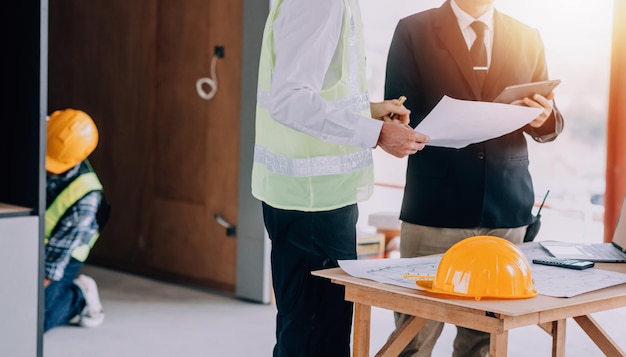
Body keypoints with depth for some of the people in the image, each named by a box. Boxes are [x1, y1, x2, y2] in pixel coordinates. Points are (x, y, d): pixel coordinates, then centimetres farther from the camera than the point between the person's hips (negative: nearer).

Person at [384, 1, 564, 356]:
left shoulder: (528, 38, 11)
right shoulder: (413, 31, 1)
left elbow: (552, 123, 12)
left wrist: (543, 119, -11)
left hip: (507, 207, 3)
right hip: (435, 206, -3)